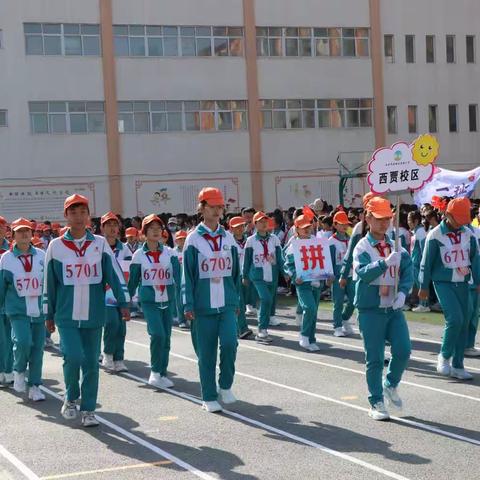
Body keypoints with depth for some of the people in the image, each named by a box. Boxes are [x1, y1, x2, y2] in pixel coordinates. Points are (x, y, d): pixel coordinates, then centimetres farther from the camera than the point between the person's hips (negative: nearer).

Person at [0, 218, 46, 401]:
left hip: (39, 309, 2)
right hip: (18, 310, -2)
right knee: (22, 341, -21)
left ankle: (34, 386, 18)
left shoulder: (42, 256, 3)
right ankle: (19, 371, 9)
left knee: (38, 347, 5)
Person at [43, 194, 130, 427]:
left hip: (93, 315, 1)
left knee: (91, 362, 4)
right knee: (73, 357, -15)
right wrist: (49, 315, 10)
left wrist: (123, 303, -8)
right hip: (66, 316, -1)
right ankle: (71, 399, 12)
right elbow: (49, 283, 7)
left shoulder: (100, 243, 2)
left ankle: (88, 410, 17)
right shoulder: (56, 246, 1)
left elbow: (114, 274, 1)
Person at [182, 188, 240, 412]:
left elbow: (235, 272, 14)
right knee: (206, 352, 2)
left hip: (227, 303, 2)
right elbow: (187, 274, -3)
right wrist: (188, 306, -7)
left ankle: (225, 386, 10)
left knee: (229, 343, -13)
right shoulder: (193, 239, -2)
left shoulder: (229, 238, 8)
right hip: (203, 306, -2)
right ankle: (209, 397, 14)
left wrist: (236, 300, 13)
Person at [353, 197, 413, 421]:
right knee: (375, 359, 1)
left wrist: (403, 292, -14)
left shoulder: (396, 246, 9)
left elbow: (408, 272, 4)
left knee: (403, 351, -5)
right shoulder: (362, 247, -5)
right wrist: (386, 262, -36)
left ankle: (391, 385, 23)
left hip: (394, 309, 4)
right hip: (371, 310, -4)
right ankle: (376, 403, 13)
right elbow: (363, 273, -21)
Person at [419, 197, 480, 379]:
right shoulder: (435, 235, -9)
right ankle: (444, 357, 3)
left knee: (464, 323, 4)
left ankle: (457, 366, 13)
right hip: (443, 283, -5)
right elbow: (426, 263, -3)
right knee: (455, 319, -19)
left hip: (462, 283, 5)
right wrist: (423, 287, 0)